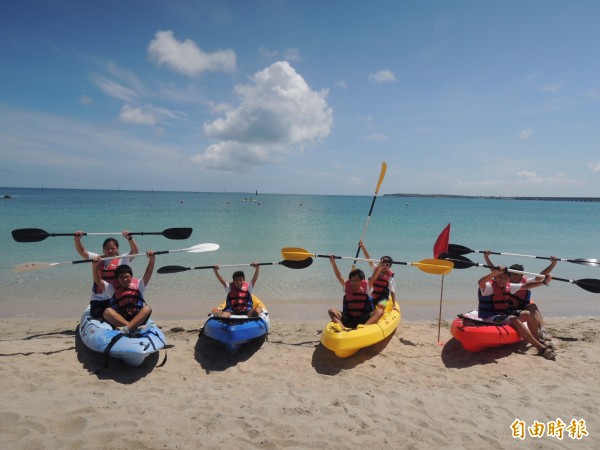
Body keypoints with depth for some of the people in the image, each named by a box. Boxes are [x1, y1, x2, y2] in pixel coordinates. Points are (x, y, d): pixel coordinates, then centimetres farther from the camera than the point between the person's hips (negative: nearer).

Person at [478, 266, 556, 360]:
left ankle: (538, 341, 13)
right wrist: (495, 272, -51)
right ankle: (541, 348, -28)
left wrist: (544, 282, 7)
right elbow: (480, 283, -39)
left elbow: (526, 286, 17)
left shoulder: (508, 286, 10)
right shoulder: (489, 286, -15)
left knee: (529, 315, 3)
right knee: (514, 319, -31)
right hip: (489, 319, -9)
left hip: (503, 316, 9)